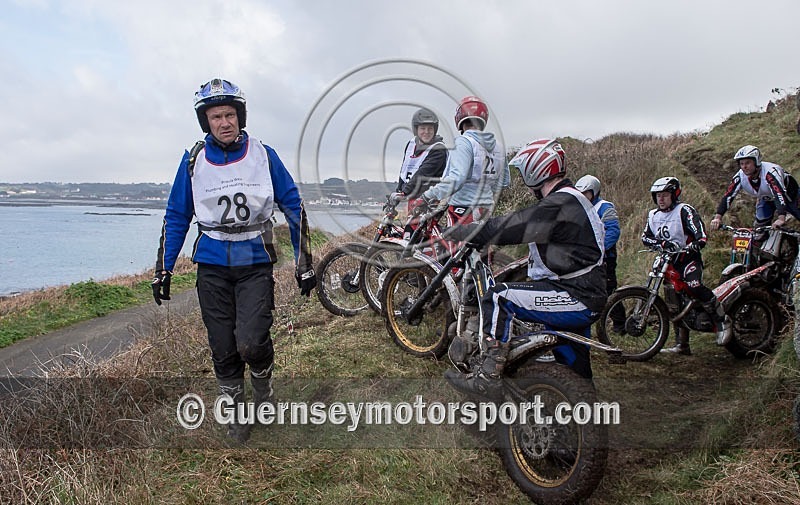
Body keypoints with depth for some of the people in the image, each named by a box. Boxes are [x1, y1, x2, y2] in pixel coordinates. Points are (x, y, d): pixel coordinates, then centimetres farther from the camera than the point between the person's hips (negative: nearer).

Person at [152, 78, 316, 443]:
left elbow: (293, 206, 2)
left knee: (251, 343, -15)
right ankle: (238, 414, 27)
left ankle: (263, 379, 19)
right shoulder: (194, 161, 0)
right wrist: (164, 270, 5)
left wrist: (304, 262, -1)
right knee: (223, 351, 6)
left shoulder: (263, 155, -3)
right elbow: (176, 217, 8)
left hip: (256, 265, -2)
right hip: (212, 267, 2)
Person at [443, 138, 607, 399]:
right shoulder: (572, 200, 16)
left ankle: (487, 377, -19)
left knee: (499, 297, -18)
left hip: (575, 298, -11)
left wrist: (457, 231, -13)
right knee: (574, 372, 26)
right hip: (588, 300, 11)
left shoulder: (559, 206, -18)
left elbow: (509, 227, -21)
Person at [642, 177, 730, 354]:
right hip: (668, 261, 6)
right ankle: (682, 345, 17)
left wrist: (696, 244, -41)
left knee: (695, 287, -33)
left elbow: (700, 232, -20)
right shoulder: (653, 215, 11)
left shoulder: (684, 210, -8)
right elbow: (645, 237, 2)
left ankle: (722, 321, -13)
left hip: (689, 258, -6)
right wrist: (662, 243, -16)